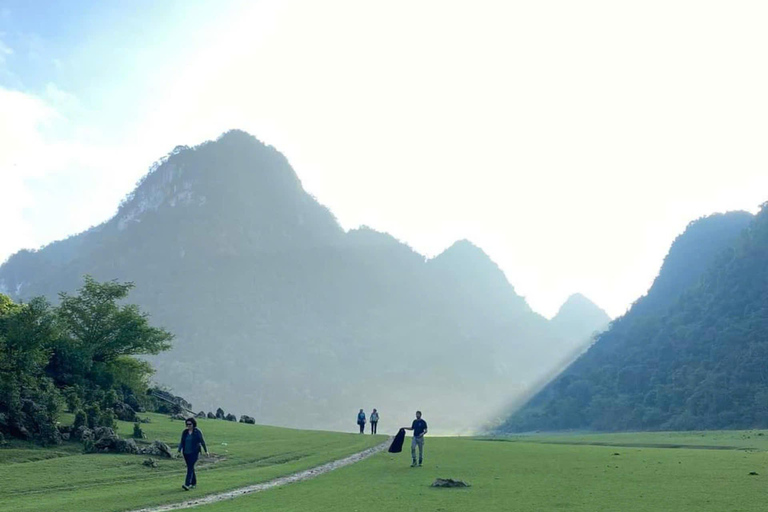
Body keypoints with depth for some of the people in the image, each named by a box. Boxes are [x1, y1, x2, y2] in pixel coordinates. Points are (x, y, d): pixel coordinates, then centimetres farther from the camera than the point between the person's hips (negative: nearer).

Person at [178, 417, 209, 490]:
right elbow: (182, 442, 7)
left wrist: (206, 451, -1)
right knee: (191, 468, 11)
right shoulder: (185, 432, 5)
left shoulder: (197, 431, -6)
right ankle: (194, 483, 25)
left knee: (190, 467, -15)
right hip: (186, 453, 5)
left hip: (194, 452, -5)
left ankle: (187, 484, -23)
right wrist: (179, 451, -5)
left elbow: (202, 441, -3)